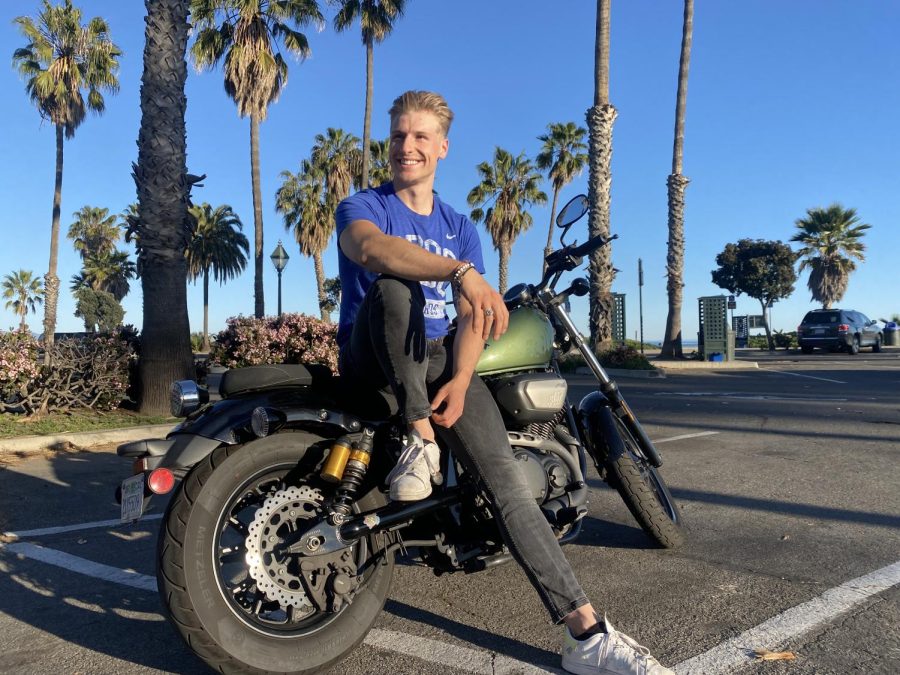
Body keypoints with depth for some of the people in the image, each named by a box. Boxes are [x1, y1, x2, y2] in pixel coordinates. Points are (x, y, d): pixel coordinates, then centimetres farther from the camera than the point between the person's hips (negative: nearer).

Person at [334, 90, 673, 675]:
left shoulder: (461, 227, 16)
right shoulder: (363, 206, 3)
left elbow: (474, 316, 2)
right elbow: (369, 247, -25)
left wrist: (460, 378, -17)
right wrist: (462, 270, -40)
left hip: (439, 357, 3)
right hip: (373, 355, -2)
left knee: (505, 473, -18)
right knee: (393, 285, -35)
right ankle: (420, 438, -28)